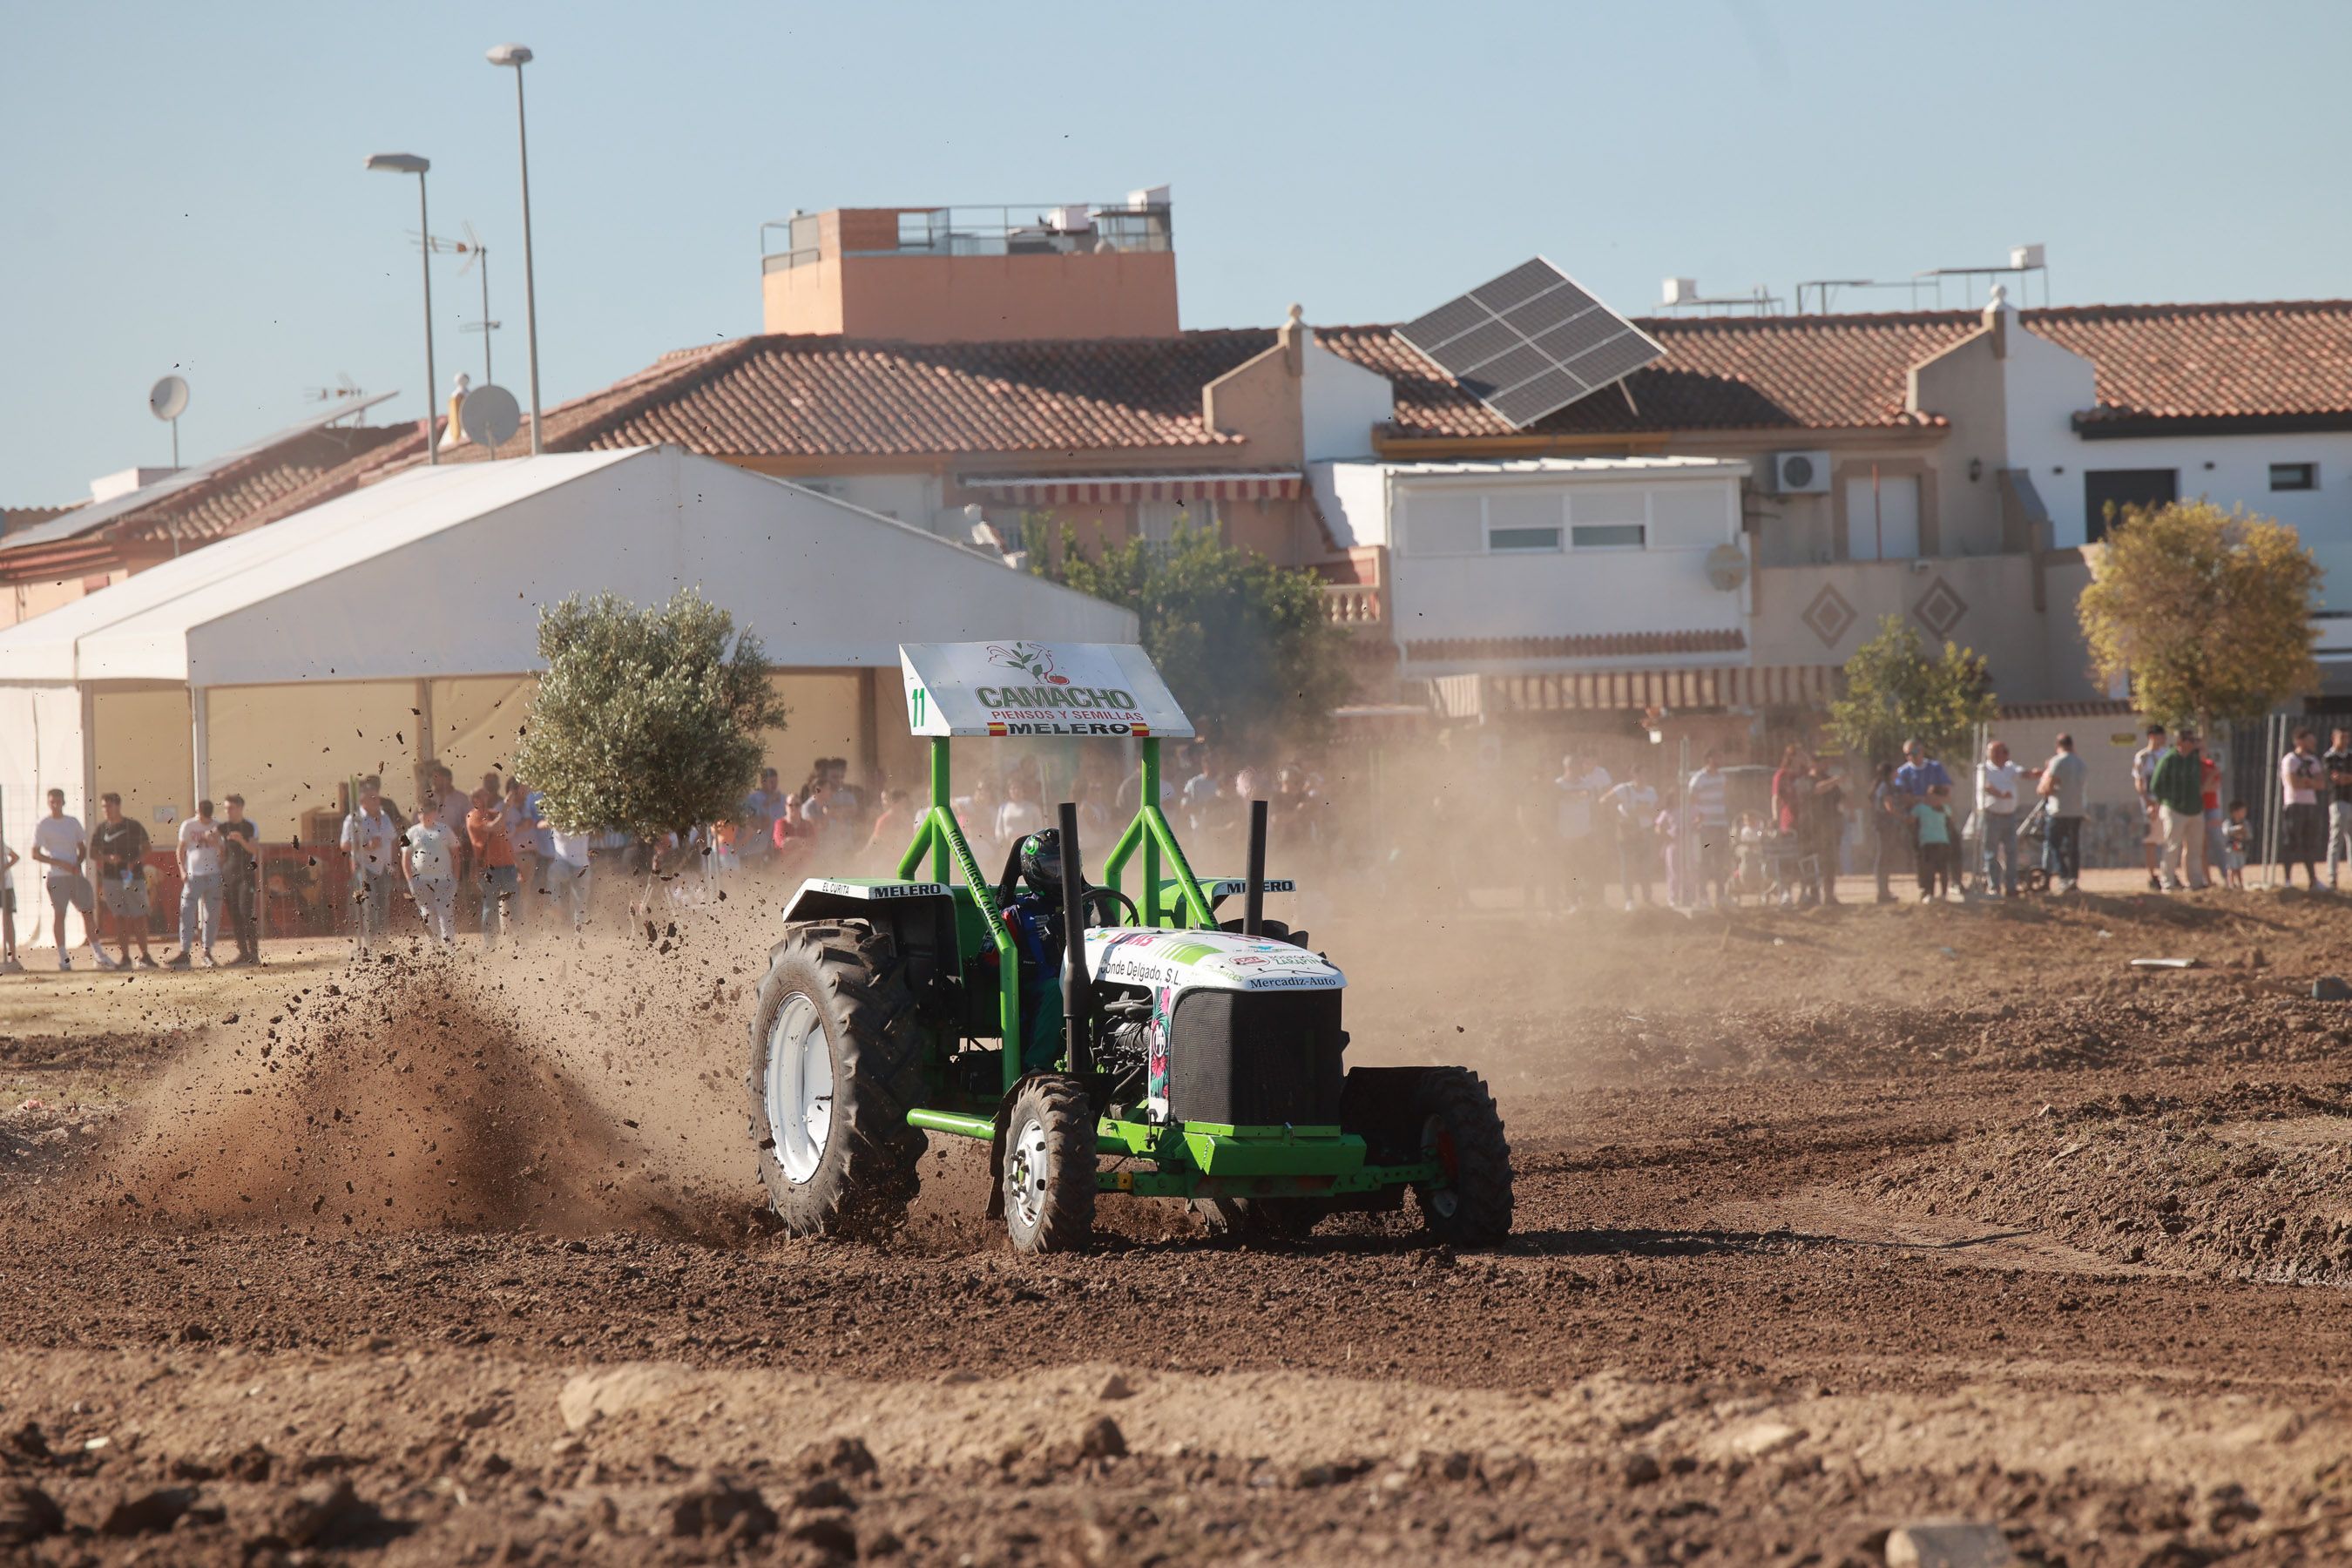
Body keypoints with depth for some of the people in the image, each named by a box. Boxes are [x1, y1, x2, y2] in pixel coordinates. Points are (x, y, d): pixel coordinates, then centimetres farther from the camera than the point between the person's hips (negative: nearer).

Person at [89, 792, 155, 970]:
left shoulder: (134, 826, 2)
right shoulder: (101, 829, 10)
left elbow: (146, 849, 3)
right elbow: (93, 854, 11)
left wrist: (135, 863, -15)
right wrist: (108, 859, -10)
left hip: (133, 877, -2)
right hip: (110, 879, 2)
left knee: (138, 918, -3)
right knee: (119, 919, 0)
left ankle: (144, 956, 3)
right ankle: (124, 957, 2)